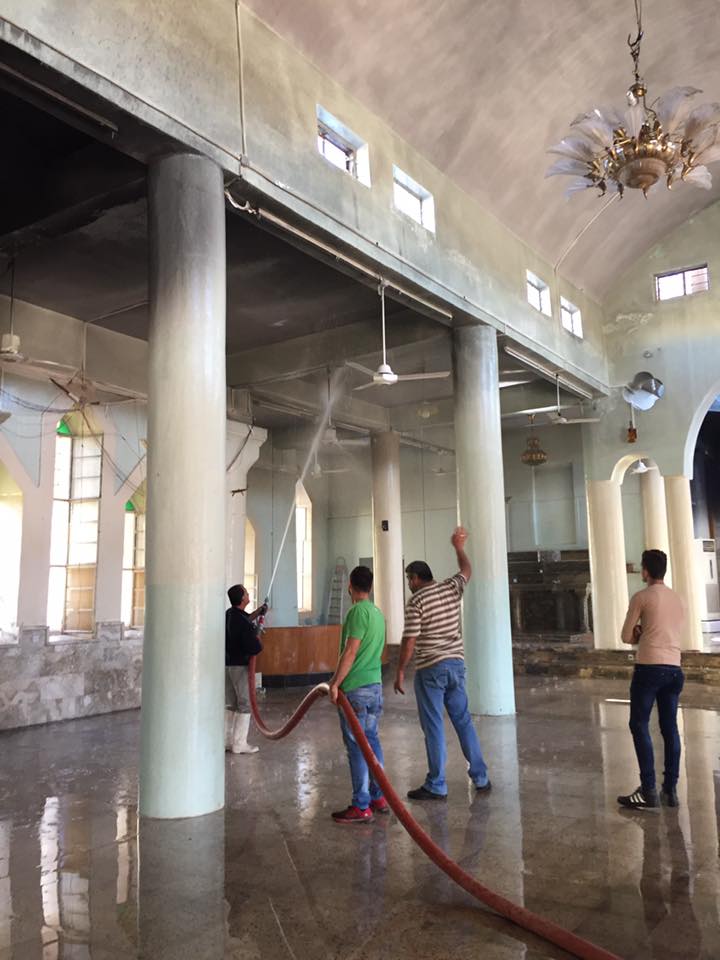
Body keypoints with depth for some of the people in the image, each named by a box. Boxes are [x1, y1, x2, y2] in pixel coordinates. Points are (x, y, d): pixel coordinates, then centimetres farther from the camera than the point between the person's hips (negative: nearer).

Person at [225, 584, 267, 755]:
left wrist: (258, 613, 21)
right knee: (245, 704, 2)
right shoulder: (245, 624, -22)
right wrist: (258, 639, -5)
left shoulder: (228, 614, 4)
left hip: (227, 664, 8)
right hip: (240, 665, -8)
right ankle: (239, 744, 5)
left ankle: (226, 741, 21)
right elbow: (255, 648, -25)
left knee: (230, 704, 16)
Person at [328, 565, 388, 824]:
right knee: (371, 740, 15)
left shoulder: (358, 611, -14)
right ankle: (379, 797, 22)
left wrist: (335, 683, -13)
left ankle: (361, 807, 1)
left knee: (356, 746, -4)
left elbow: (350, 652, -19)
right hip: (375, 684, 9)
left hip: (355, 688, -9)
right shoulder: (378, 613, 13)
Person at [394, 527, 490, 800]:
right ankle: (481, 777, 22)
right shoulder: (452, 588, 5)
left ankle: (436, 786, 5)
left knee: (434, 728, 0)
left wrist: (400, 671, -4)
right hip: (456, 664, 6)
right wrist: (459, 546, 39)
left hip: (430, 669, -6)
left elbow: (410, 641, -13)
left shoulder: (416, 602, -11)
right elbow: (467, 570, 25)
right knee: (464, 721, 15)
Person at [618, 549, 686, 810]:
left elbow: (626, 637, -1)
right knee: (670, 728, 11)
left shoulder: (641, 597, -4)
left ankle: (648, 791, -4)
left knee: (639, 726, -1)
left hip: (649, 668, -6)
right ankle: (670, 790, 14)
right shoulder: (678, 600, 15)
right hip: (674, 669, 6)